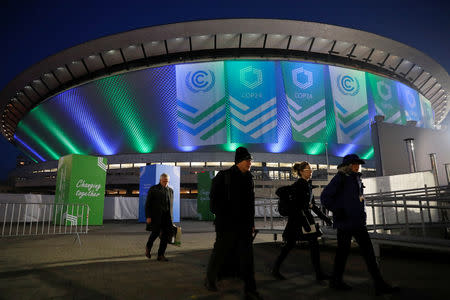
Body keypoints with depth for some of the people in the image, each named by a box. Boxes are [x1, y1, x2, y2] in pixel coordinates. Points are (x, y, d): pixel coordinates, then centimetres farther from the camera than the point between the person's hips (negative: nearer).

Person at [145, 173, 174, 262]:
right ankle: (148, 247, 24)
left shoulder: (170, 190, 15)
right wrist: (148, 217, -9)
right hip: (156, 216, -4)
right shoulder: (153, 189, 2)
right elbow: (148, 204, -1)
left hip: (167, 217, 4)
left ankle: (161, 255, 8)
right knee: (155, 233, -6)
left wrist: (170, 217, 15)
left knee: (166, 236, -1)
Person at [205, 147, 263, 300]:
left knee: (247, 256, 5)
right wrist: (220, 217, -13)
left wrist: (251, 222, 14)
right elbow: (215, 199, -9)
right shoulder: (223, 176, -8)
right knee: (220, 252, 9)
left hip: (244, 225, 5)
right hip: (227, 224, -5)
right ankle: (210, 279, 33)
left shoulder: (248, 178, 11)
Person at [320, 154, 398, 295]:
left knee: (368, 250, 10)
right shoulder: (340, 178, -11)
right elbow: (325, 197, -16)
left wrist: (361, 213, 20)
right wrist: (337, 211, -18)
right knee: (343, 250, 0)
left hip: (358, 222, 9)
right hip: (345, 222, -9)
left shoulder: (356, 178, 14)